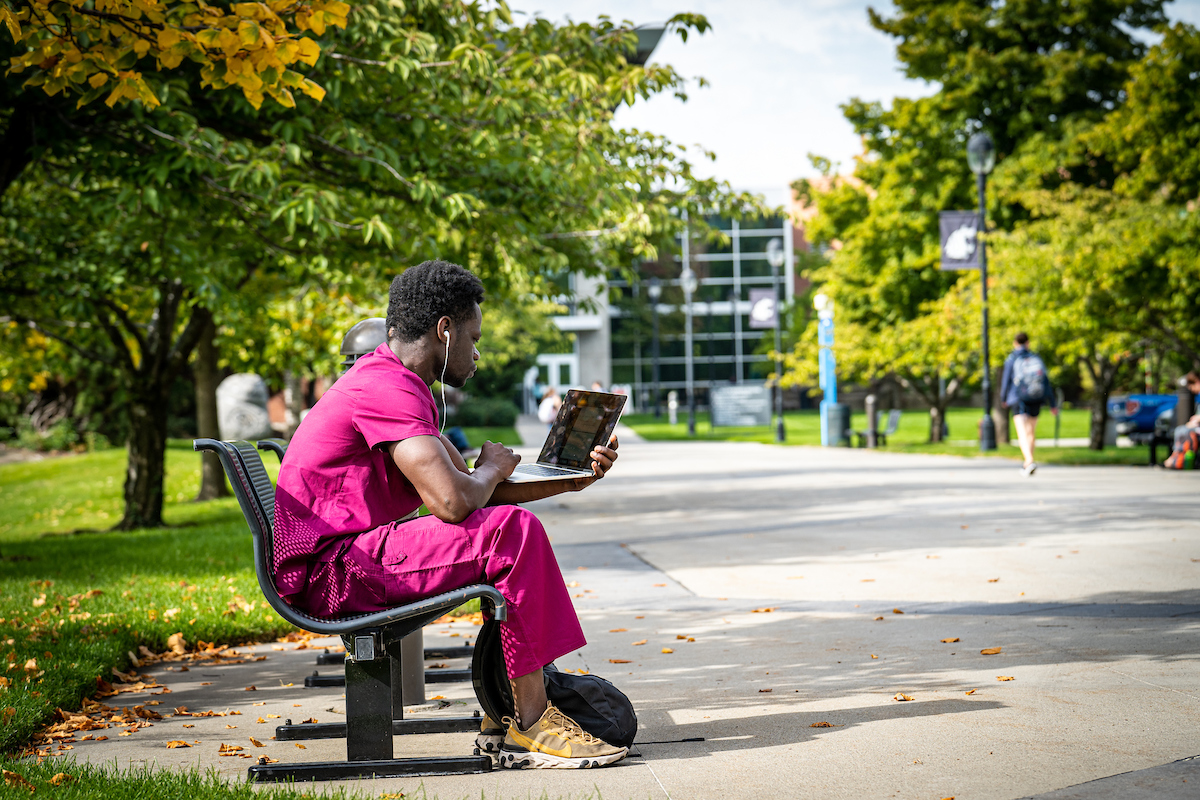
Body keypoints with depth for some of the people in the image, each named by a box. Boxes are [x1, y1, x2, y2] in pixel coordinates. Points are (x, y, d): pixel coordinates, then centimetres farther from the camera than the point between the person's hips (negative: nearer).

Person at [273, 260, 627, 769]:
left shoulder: (400, 385, 18)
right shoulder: (387, 387, -17)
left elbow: (469, 489, 20)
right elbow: (453, 501, -27)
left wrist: (571, 481, 11)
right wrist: (492, 468, -4)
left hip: (349, 557, 11)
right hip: (327, 572, -11)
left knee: (509, 531, 14)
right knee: (511, 530, -18)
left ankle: (505, 715, 8)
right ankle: (531, 725, -13)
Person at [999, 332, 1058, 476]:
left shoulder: (1011, 359, -1)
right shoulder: (1036, 358, 8)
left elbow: (1006, 380, 0)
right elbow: (1046, 381, 6)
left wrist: (1003, 399, 18)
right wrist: (1053, 403, 9)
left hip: (1019, 399, -4)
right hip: (1036, 399, 4)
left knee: (1022, 434, -12)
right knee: (1031, 432, 19)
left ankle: (1030, 461, -33)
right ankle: (1028, 464, 27)